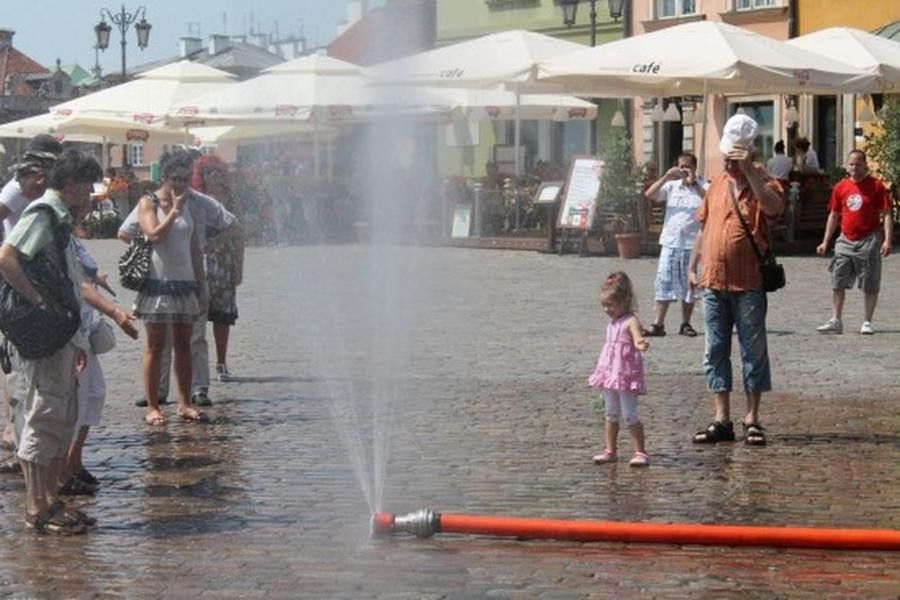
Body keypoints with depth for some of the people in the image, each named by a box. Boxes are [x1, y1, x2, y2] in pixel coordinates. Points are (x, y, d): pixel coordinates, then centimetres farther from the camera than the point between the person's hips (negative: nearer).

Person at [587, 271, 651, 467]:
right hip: (609, 374, 9)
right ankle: (610, 451, 22)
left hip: (626, 375, -8)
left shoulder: (631, 321, -14)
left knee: (629, 415, -7)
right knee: (611, 414, 14)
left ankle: (640, 452, -1)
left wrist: (641, 344, -57)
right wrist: (601, 369, 25)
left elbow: (637, 337, -34)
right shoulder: (612, 322, 12)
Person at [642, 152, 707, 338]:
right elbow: (649, 194, -1)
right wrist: (666, 177, -12)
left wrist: (693, 183, -23)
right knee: (664, 281, 0)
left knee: (688, 284, 6)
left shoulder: (701, 187, 1)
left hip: (691, 243, -2)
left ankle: (686, 324, 15)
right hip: (670, 241, 2)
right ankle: (658, 324, 2)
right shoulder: (672, 185, 9)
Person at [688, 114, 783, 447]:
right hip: (713, 283, 5)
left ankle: (752, 420, 9)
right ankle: (722, 420, 11)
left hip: (748, 285, -5)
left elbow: (773, 207, -27)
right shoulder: (717, 184, 13)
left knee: (753, 351, 2)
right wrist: (693, 266, 13)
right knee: (715, 352, 6)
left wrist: (749, 170, -26)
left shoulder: (762, 183, -4)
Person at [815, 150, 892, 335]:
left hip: (869, 241, -4)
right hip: (846, 241, 4)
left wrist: (887, 240, -15)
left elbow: (886, 214, -5)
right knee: (838, 283, 2)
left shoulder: (876, 185, -4)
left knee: (870, 285, 1)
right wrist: (825, 242, 12)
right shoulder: (841, 187, 7)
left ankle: (867, 322, 11)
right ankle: (835, 321, 8)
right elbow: (834, 216, 15)